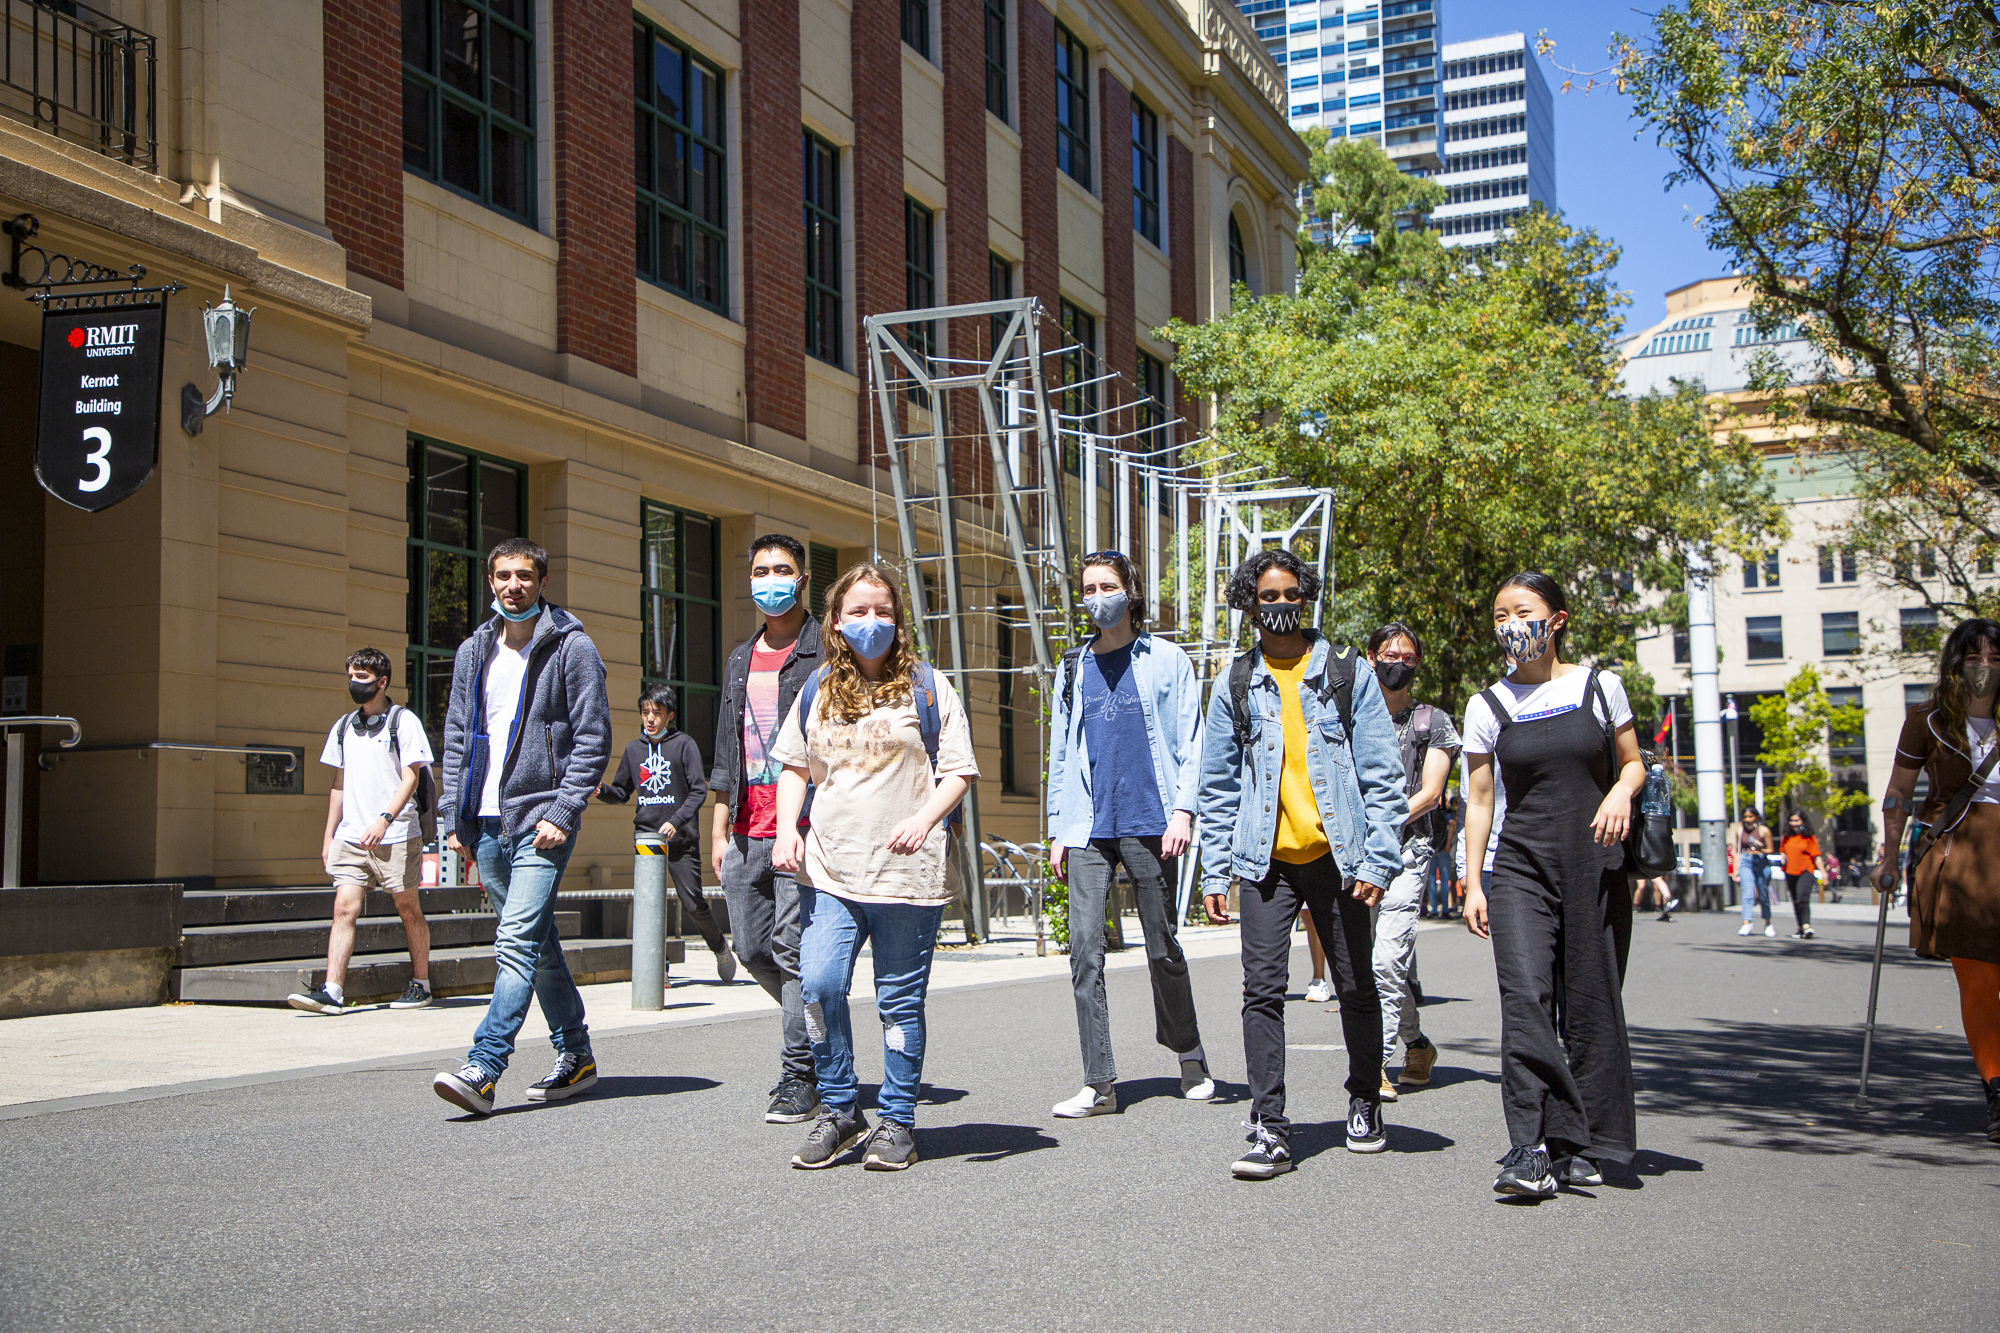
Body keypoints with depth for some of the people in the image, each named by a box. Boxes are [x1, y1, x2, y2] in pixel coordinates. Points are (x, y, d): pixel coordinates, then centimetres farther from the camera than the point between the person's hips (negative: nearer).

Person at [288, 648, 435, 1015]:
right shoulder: (344, 727, 15)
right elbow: (340, 783, 20)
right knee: (344, 908, -6)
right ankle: (332, 991, -11)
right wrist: (329, 834, 15)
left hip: (396, 836, -5)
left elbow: (410, 778, -9)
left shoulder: (403, 721, -2)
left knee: (408, 908, 4)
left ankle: (420, 985, 16)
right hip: (350, 837, 5)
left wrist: (384, 820, -21)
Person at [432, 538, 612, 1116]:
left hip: (541, 820, -6)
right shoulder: (473, 651, 14)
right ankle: (576, 1056, 23)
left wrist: (562, 813, -14)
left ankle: (483, 1069, -20)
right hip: (487, 824, 6)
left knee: (518, 942, -15)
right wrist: (458, 817, 10)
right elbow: (457, 738, 17)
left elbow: (592, 738, -7)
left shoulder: (572, 647, -3)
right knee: (538, 943, 13)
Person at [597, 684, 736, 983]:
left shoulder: (684, 744, 1)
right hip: (645, 838, 3)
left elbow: (699, 790, -4)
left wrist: (677, 821, -16)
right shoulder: (633, 749, 13)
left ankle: (720, 948, 23)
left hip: (681, 839, -3)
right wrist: (601, 790, -3)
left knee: (693, 904, -2)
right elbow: (622, 792, 19)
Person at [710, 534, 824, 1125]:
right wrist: (719, 831, 17)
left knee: (793, 947, -8)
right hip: (747, 831, 7)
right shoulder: (741, 659, 19)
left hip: (805, 827, -7)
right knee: (753, 948, 9)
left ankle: (801, 1076, 0)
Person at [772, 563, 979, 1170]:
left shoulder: (928, 687, 4)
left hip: (907, 871, -2)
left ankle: (897, 1122, 15)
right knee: (819, 984, -11)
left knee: (899, 999, 2)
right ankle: (839, 1111, 7)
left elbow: (959, 771, 2)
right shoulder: (817, 690, 13)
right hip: (829, 869, 2)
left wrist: (925, 818, -16)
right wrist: (786, 828, 5)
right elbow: (794, 766, 22)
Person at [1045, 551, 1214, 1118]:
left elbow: (1189, 741, 1)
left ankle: (1190, 1058, 25)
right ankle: (1099, 1084, -6)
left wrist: (1182, 810, -11)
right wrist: (1057, 830, 11)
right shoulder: (1074, 668, 16)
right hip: (1089, 828, 3)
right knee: (1084, 949, -7)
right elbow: (1060, 753, 17)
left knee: (1163, 948, 5)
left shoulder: (1167, 660, 6)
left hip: (1149, 823, -3)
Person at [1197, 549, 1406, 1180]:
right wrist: (1214, 872, 4)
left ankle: (1364, 1103, 30)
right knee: (1263, 988, -8)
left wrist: (1377, 860, -6)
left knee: (1356, 986, 9)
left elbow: (1382, 774, 2)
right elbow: (1218, 787, 11)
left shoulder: (1347, 672, 4)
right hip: (1267, 858, 1)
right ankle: (1269, 1131, -6)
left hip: (1335, 855, 0)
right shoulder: (1235, 684, 9)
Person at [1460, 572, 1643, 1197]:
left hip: (1595, 865, 0)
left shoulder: (1598, 686, 5)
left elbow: (1633, 762, 14)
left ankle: (1581, 1145, 15)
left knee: (1590, 1004, 1)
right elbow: (1480, 799, 9)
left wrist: (1620, 792, -9)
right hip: (1521, 868, 0)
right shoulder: (1488, 705, 6)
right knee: (1525, 995, -17)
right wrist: (1473, 882, 4)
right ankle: (1532, 1147, -18)